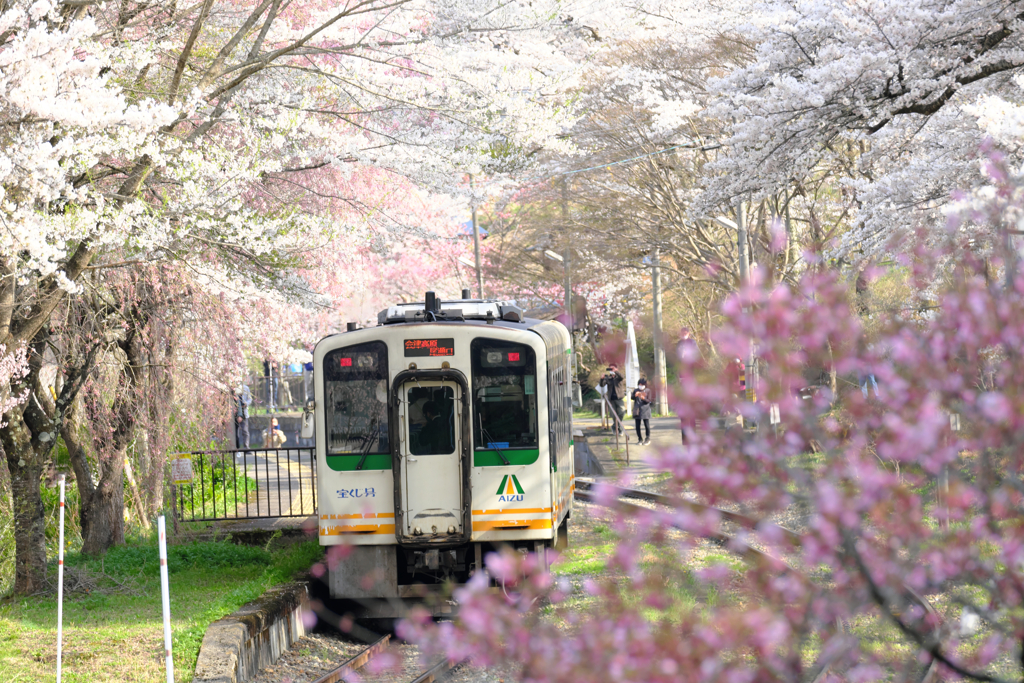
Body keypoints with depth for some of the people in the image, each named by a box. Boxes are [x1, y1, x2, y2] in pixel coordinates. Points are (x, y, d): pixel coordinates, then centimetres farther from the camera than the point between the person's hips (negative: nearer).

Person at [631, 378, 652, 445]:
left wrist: (643, 398, -24)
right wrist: (635, 395, -23)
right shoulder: (635, 390, 10)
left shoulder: (648, 391, 3)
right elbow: (632, 398, -1)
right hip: (637, 410, 2)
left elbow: (648, 401, -4)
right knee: (637, 425, 2)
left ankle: (647, 439, 9)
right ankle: (640, 439, 14)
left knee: (646, 425, -3)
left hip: (645, 410, -2)